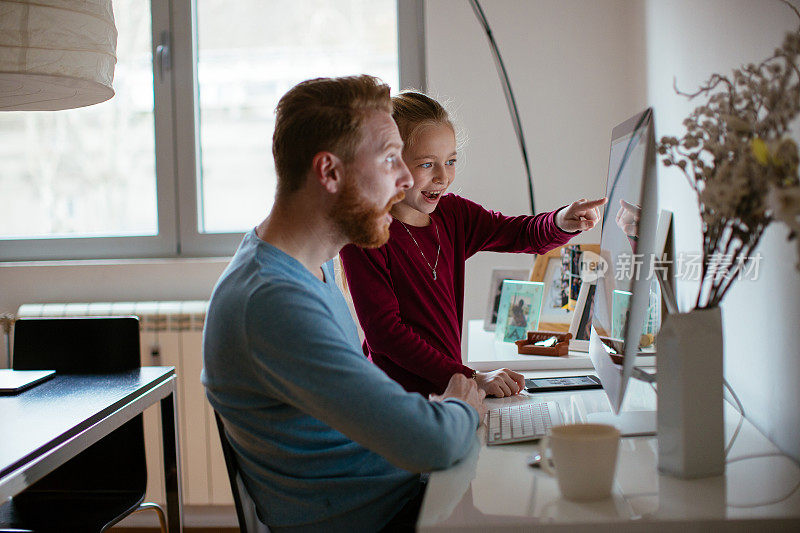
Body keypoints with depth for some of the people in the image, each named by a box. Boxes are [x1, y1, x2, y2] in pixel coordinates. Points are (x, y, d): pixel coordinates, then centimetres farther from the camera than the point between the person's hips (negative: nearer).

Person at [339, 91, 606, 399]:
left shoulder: (453, 214, 10)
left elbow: (525, 235, 8)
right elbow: (384, 332, -15)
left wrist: (562, 222, -16)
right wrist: (471, 379, -19)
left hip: (449, 392, 6)